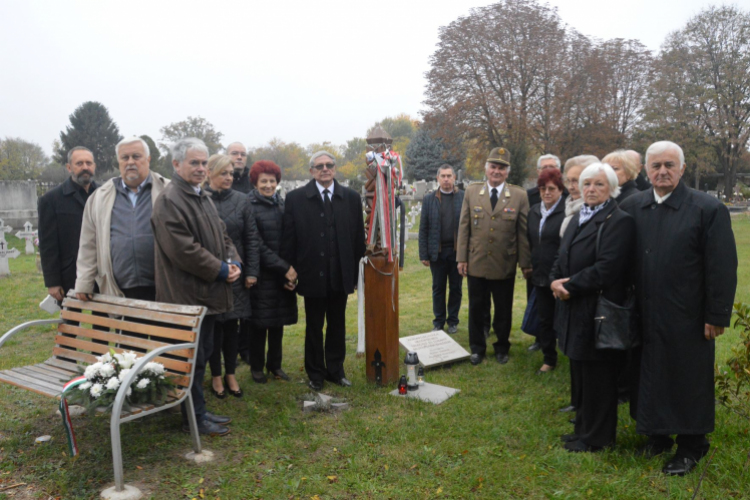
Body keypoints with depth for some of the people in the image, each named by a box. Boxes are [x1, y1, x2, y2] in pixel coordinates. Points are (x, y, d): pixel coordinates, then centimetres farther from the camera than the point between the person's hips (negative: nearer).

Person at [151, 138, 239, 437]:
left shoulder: (203, 197, 15)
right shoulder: (169, 201, -15)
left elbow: (221, 235, 19)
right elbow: (183, 250, -22)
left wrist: (233, 261, 0)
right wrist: (220, 270, -16)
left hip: (207, 294, 9)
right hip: (186, 294, -9)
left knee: (202, 354, 17)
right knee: (193, 358, 1)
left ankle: (199, 410, 29)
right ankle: (194, 418, 15)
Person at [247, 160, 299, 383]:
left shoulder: (282, 204, 9)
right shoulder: (250, 206, -9)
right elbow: (257, 245, -13)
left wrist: (290, 268, -3)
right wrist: (284, 267, -15)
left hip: (284, 272, 5)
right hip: (262, 273, -5)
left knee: (278, 322, 12)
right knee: (259, 322, 4)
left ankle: (274, 365, 26)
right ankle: (257, 367, 20)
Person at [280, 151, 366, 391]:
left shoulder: (351, 198, 4)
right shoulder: (295, 198, -3)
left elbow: (358, 238, 4)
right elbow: (288, 240, -3)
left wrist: (355, 271, 1)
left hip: (341, 276, 2)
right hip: (312, 275, -2)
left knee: (337, 326, 14)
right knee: (314, 328, 11)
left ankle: (336, 369, 30)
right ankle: (315, 373, 27)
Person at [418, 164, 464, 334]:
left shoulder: (464, 197, -1)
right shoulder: (429, 199, 2)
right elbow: (423, 229, 2)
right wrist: (423, 254, -3)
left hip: (457, 250, -1)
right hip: (437, 251, 1)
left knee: (456, 288, 10)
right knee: (438, 288, 10)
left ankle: (453, 321, 25)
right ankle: (439, 321, 23)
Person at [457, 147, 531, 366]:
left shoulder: (519, 195, -2)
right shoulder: (471, 192, 2)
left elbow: (523, 231, -2)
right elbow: (464, 227, 2)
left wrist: (525, 263, -3)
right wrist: (462, 258, -1)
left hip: (505, 266, -1)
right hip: (476, 264, 1)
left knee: (503, 311, 12)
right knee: (476, 309, 12)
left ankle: (502, 348, 31)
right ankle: (477, 348, 28)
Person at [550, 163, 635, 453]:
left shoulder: (619, 221, -13)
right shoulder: (578, 218, 13)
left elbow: (606, 269, -22)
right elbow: (562, 259, 14)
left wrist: (569, 286, -15)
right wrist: (556, 281, -6)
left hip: (599, 312, -8)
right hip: (576, 310, 8)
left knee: (597, 377, 4)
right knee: (583, 373, 18)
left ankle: (596, 438, 20)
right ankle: (585, 427, 33)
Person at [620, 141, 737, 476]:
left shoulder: (708, 209, -9)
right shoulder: (632, 207, 2)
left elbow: (722, 269, -9)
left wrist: (717, 317, -11)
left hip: (688, 319, -3)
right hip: (646, 316, 4)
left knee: (688, 381, 9)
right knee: (651, 377, 14)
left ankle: (690, 447, 27)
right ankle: (657, 435, 33)